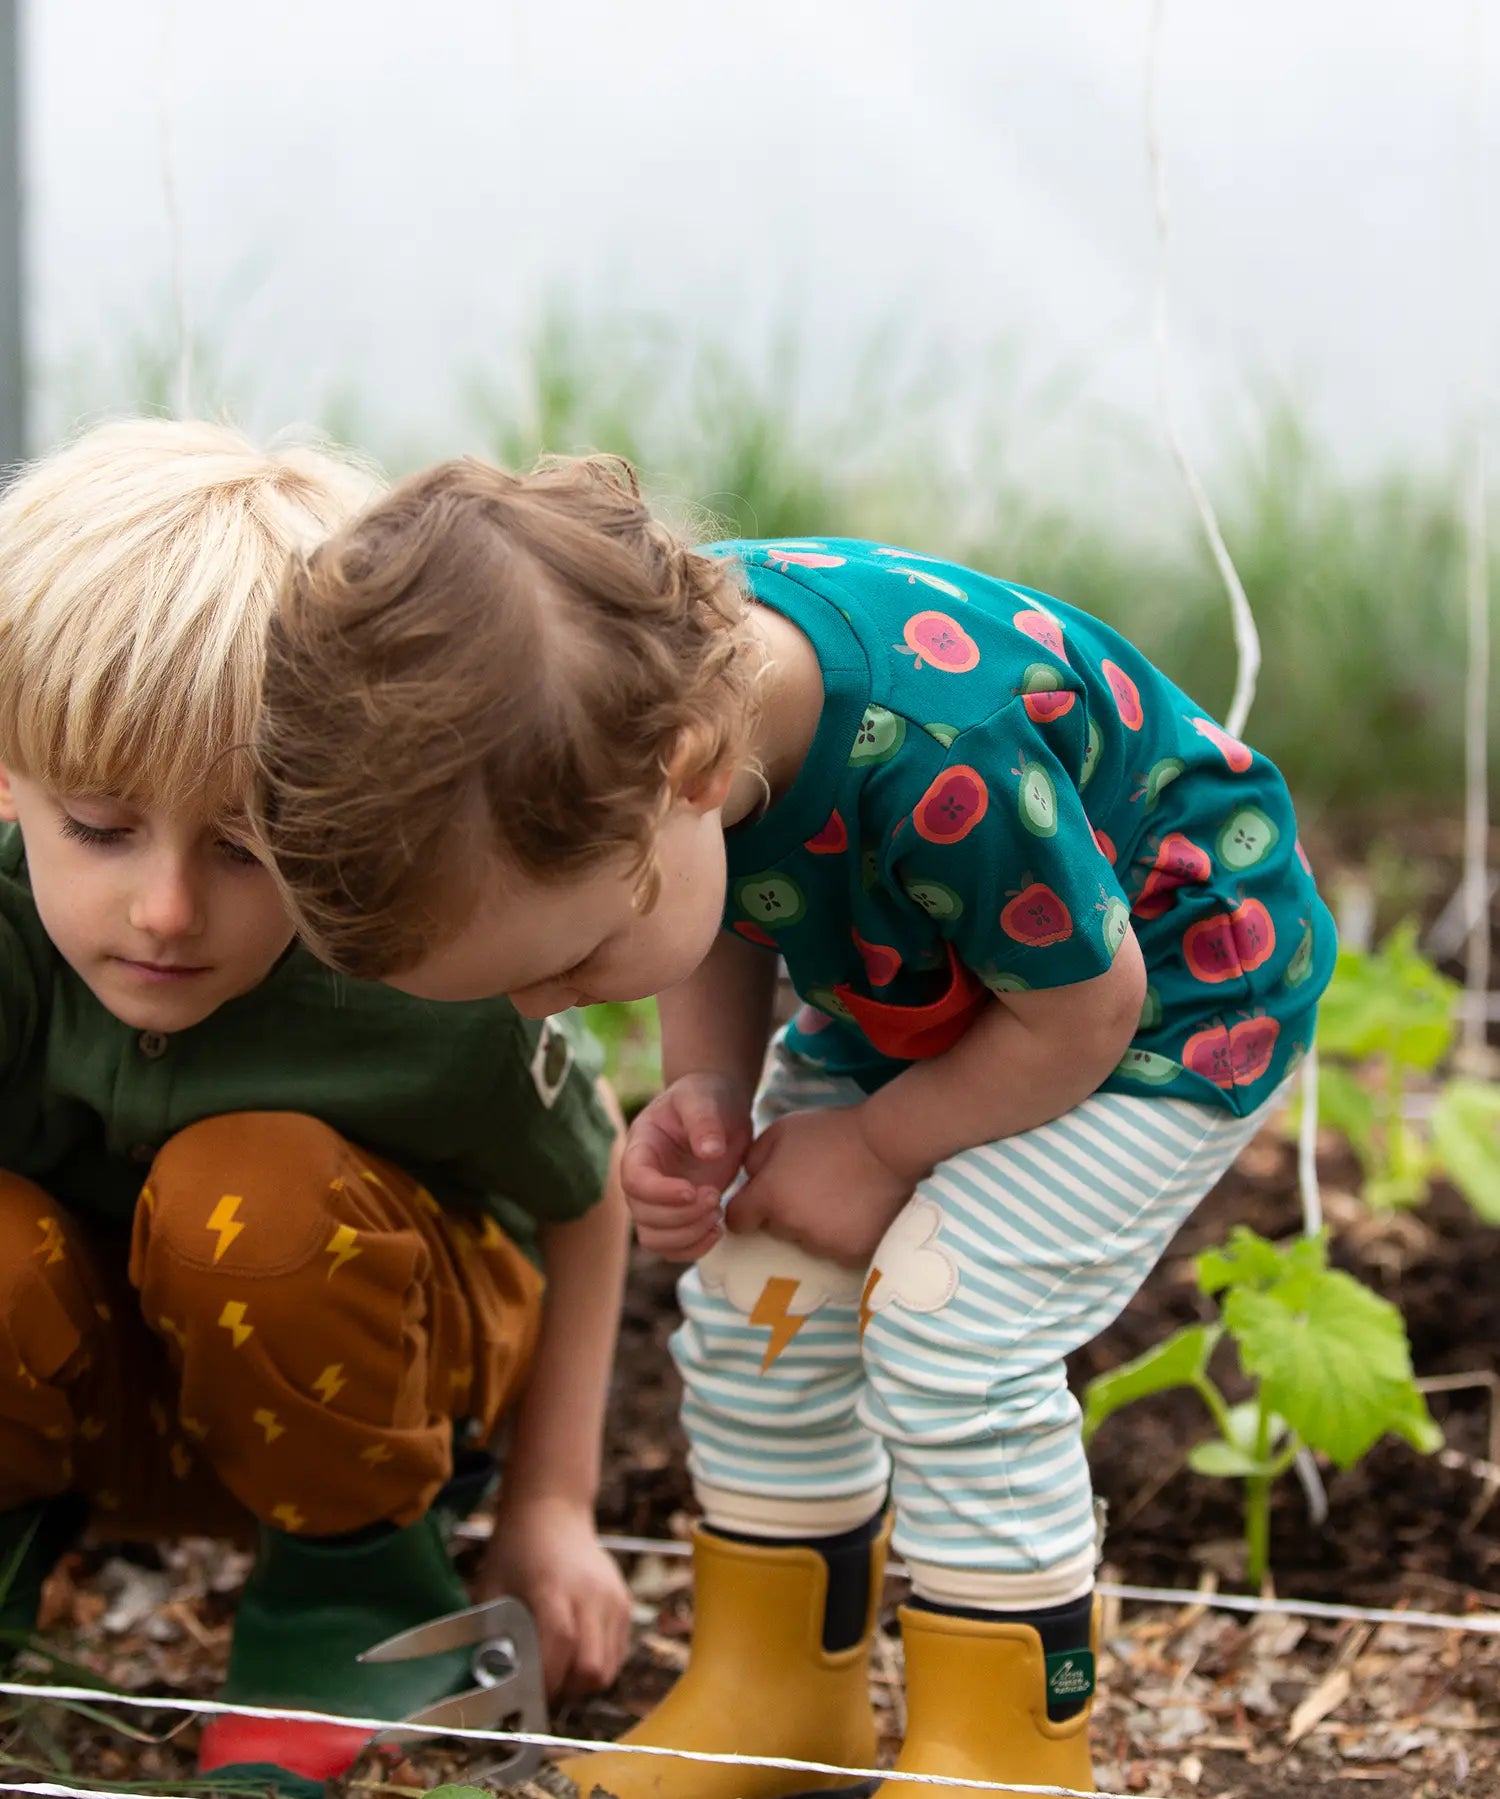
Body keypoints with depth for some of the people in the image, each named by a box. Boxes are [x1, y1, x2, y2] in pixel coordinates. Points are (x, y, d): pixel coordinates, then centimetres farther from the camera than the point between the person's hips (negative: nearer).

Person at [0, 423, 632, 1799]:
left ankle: (358, 1574, -6)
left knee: (256, 1191, -34)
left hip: (363, 1366, 0)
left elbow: (586, 1203, -8)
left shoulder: (437, 1001, -28)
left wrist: (551, 1506, -4)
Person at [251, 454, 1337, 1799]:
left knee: (949, 1323, -19)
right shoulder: (631, 686, -22)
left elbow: (1081, 1007, -26)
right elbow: (728, 919, 0)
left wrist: (877, 1147, -15)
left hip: (1164, 989, -7)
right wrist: (704, 1094, -16)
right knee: (755, 1296, 1)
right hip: (916, 982, 7)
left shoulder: (941, 763, -45)